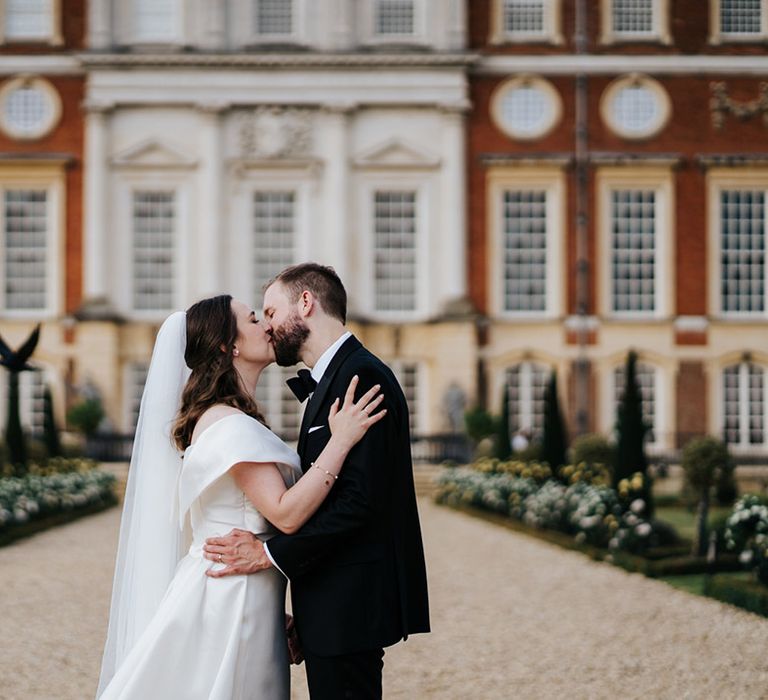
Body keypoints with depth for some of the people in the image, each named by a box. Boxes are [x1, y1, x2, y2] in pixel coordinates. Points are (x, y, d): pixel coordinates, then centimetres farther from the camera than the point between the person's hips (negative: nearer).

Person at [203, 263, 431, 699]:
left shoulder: (362, 376, -14)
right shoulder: (329, 380, 18)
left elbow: (361, 497, -22)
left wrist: (272, 554, -18)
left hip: (350, 601, -10)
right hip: (340, 601, 10)